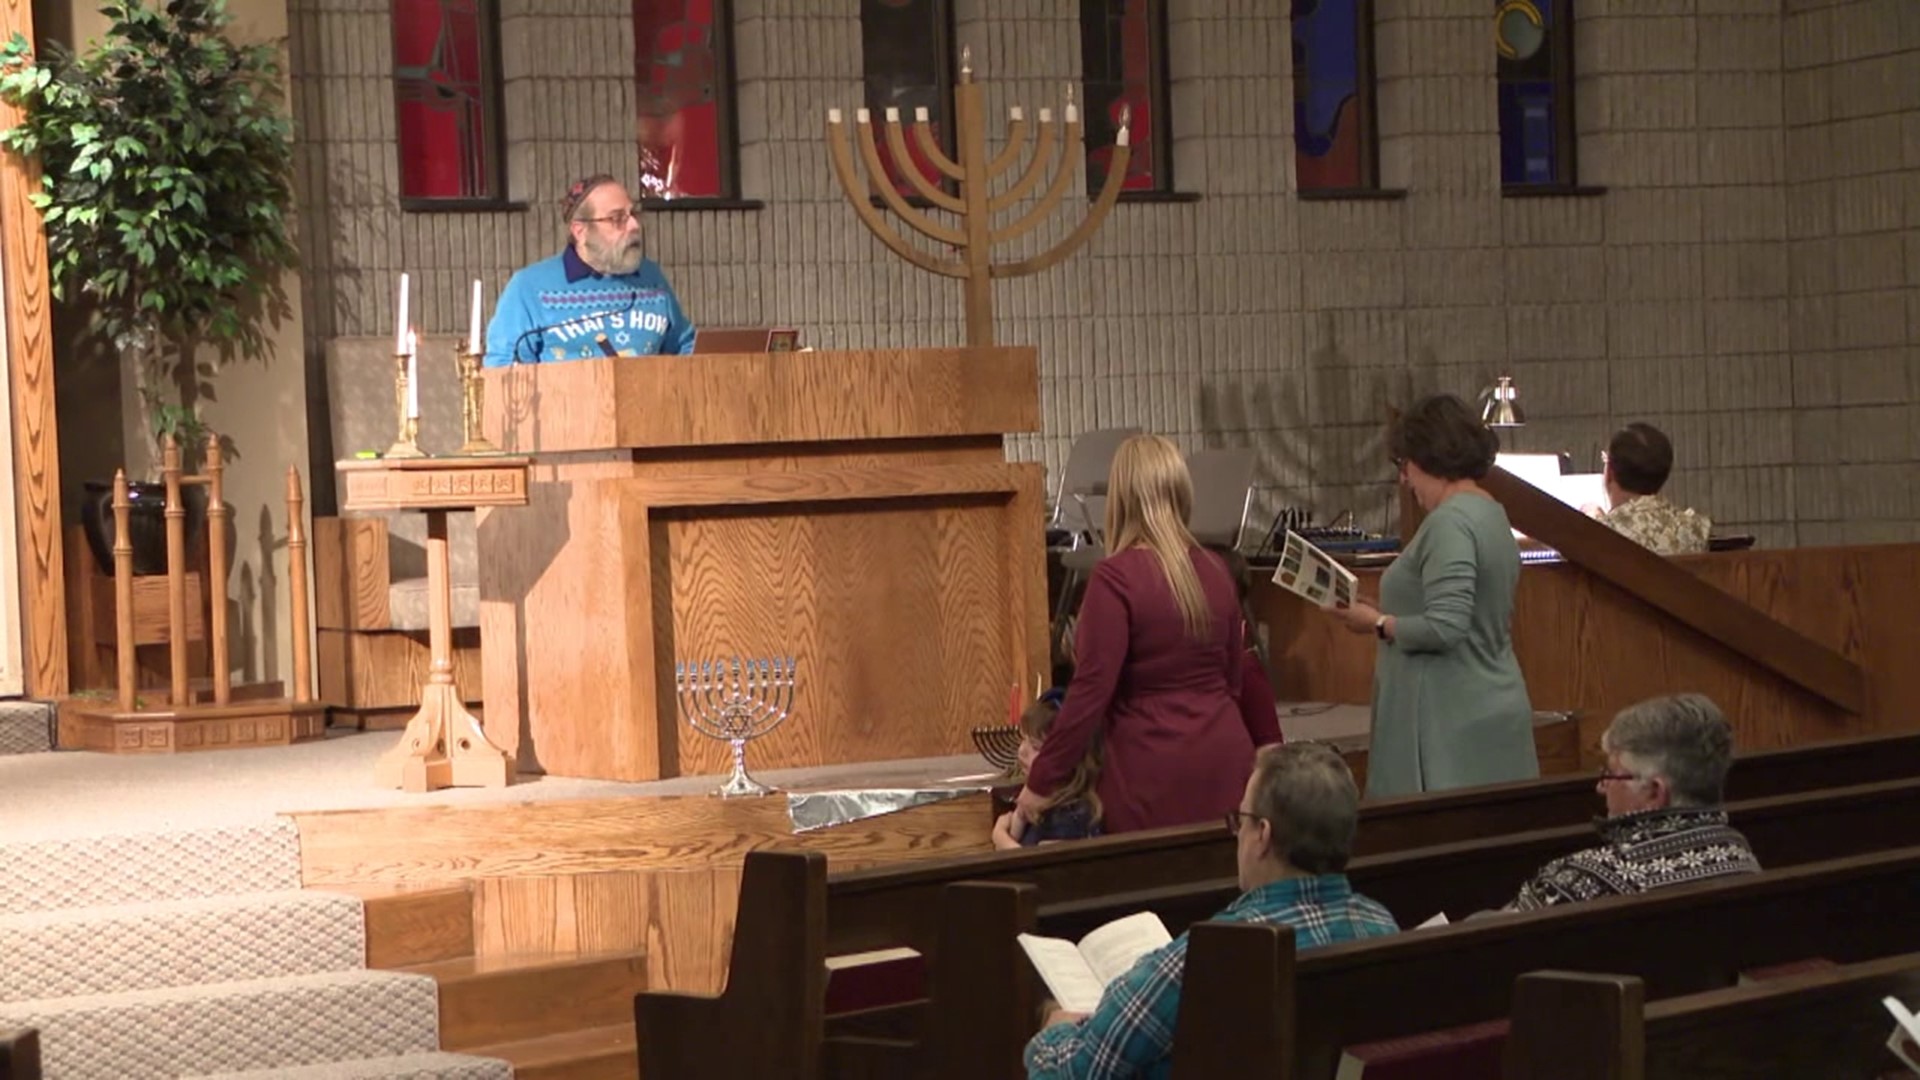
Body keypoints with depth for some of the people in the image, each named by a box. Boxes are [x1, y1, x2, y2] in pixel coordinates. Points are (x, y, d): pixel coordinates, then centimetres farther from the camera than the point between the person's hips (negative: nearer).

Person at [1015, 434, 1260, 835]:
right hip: (1225, 759, 6)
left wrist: (1040, 782, -8)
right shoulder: (1214, 570, 5)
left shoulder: (1117, 577, -14)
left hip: (1157, 774, -6)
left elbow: (1091, 691, -16)